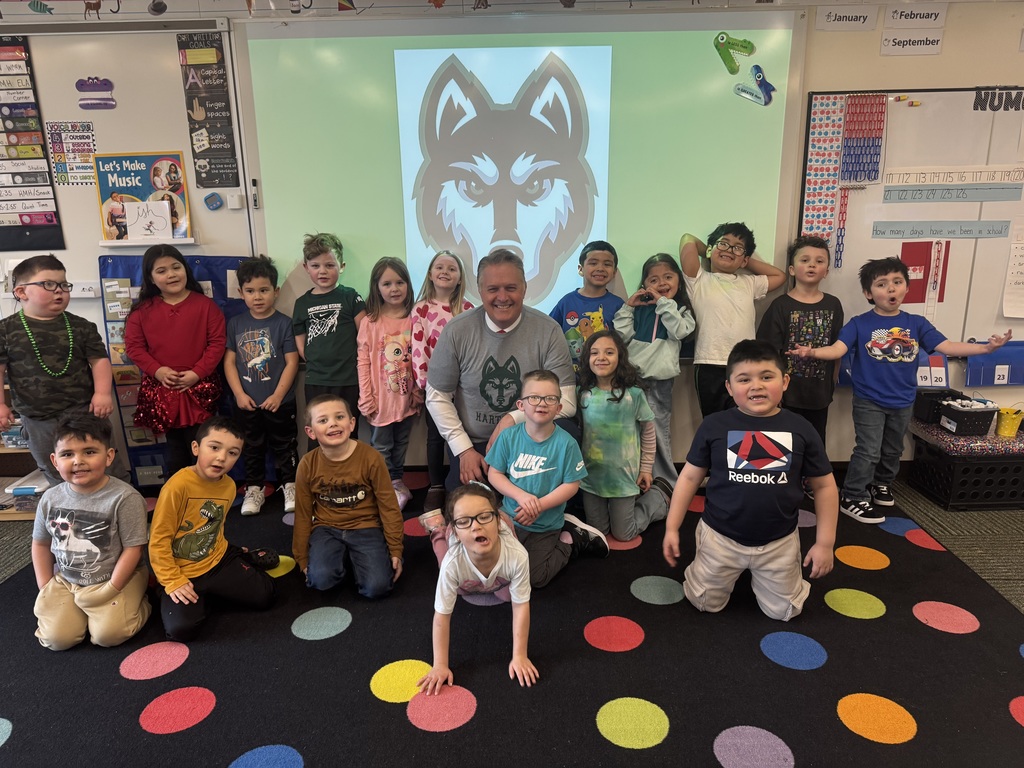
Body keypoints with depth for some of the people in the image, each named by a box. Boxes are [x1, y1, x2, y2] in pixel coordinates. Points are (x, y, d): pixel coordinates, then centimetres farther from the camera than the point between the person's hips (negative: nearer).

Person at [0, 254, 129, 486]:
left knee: (108, 466, 7)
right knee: (58, 478, 13)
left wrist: (102, 392, -11)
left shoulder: (80, 326, 2)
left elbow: (98, 360, 1)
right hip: (38, 420, 0)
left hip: (84, 411, 0)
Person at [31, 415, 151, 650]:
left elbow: (133, 548, -17)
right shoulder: (50, 498, -4)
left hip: (117, 578, -5)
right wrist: (45, 589, 4)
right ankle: (81, 609, 22)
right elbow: (40, 544, 10)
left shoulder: (124, 497, -21)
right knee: (56, 639, -8)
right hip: (65, 580, 5)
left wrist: (110, 590, -16)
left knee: (107, 635, -19)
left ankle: (136, 602, 11)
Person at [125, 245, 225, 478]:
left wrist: (197, 373, -15)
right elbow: (133, 345, 2)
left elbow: (217, 342, -6)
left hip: (199, 386, -2)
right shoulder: (142, 310, 2)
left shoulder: (205, 305, -3)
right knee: (174, 443, 13)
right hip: (161, 388, 2)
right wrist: (157, 370, -12)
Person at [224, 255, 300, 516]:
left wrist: (278, 395, -13)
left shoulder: (283, 323, -8)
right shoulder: (235, 324, 1)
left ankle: (290, 485, 26)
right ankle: (255, 488, 29)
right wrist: (239, 394, -8)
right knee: (252, 448, 15)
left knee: (285, 446, 11)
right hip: (246, 403, 3)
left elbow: (292, 362, -9)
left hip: (279, 402, -3)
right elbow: (229, 361, 1)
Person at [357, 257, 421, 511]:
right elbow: (363, 361, -7)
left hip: (406, 396, 2)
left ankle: (397, 482, 35)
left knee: (401, 444, 19)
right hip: (381, 398, -2)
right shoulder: (370, 322, -7)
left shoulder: (414, 319, -3)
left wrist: (419, 391, 2)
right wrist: (365, 396, -9)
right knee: (382, 447, 10)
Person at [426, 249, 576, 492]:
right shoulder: (456, 331, -7)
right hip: (471, 447, 1)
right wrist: (464, 450, -7)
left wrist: (511, 420, -21)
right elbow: (437, 397, 0)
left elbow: (565, 401, -12)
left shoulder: (548, 331, -10)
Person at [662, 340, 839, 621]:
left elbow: (824, 485, -1)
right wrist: (671, 528, -4)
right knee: (705, 604, 12)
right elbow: (690, 476, -4)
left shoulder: (800, 429, -10)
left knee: (784, 611, 14)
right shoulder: (714, 425, -13)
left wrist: (825, 543, -1)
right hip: (720, 537, 0)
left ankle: (759, 575, 43)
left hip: (779, 542, 1)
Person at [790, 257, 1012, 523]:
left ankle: (881, 485, 45)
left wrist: (986, 347, -20)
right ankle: (852, 498, 9)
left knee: (892, 451, 21)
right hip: (869, 401, -4)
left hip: (903, 402, 5)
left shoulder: (917, 324, -1)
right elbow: (837, 349, -24)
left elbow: (947, 347, -7)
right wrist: (813, 352, -44)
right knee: (868, 452, -5)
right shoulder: (859, 324, -11)